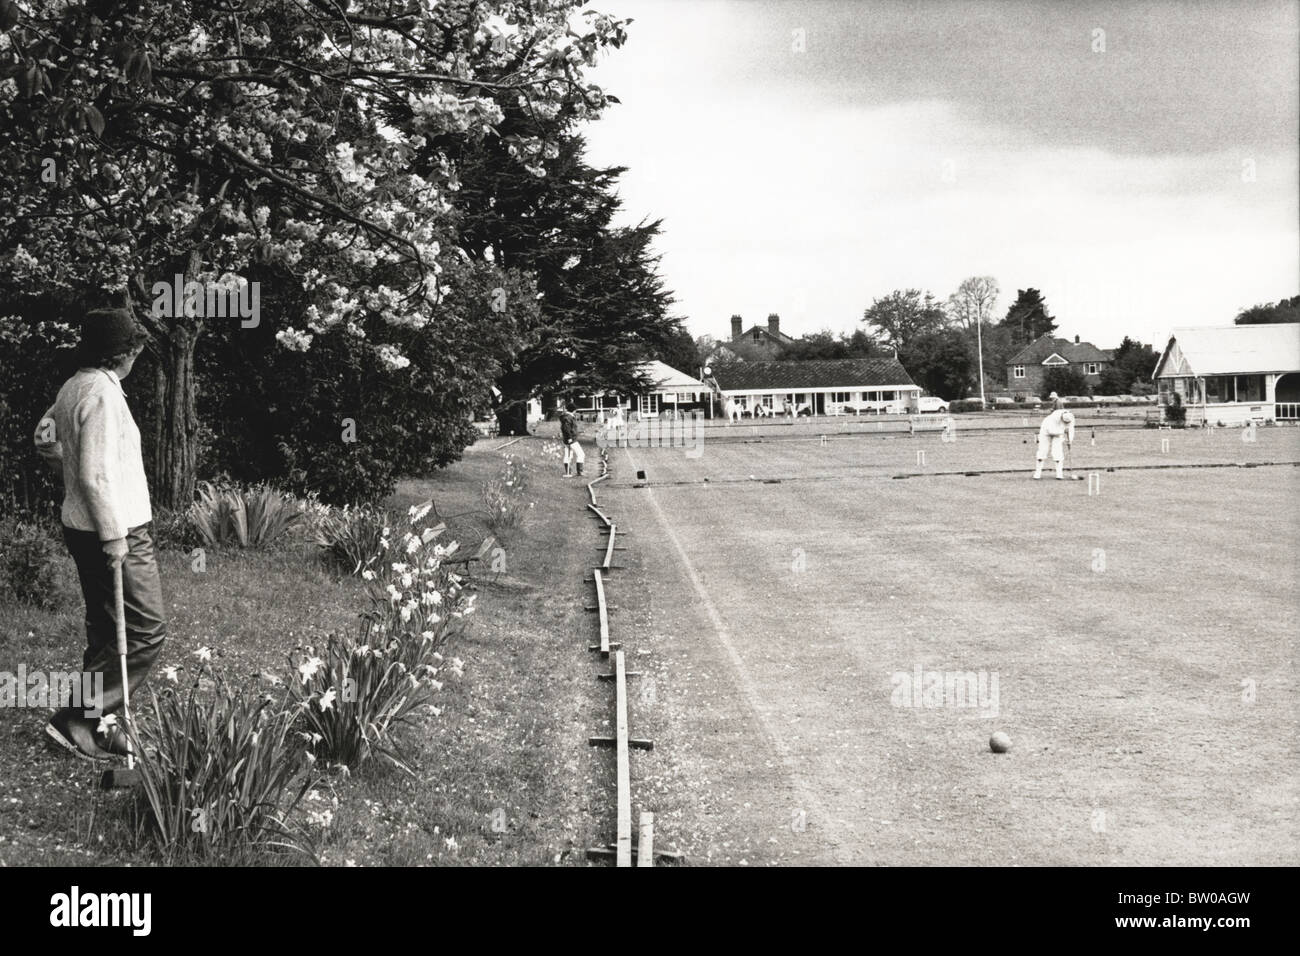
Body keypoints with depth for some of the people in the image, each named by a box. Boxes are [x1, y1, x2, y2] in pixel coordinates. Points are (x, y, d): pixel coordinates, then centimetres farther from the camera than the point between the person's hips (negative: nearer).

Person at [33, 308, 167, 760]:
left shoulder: (72, 387, 9)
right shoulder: (103, 392, -20)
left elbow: (45, 438, 23)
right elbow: (97, 474, -23)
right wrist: (114, 535, -21)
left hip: (82, 528, 10)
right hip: (117, 530, -10)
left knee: (104, 630, 16)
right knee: (146, 631, -5)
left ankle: (97, 723, 21)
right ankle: (76, 719, -6)